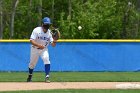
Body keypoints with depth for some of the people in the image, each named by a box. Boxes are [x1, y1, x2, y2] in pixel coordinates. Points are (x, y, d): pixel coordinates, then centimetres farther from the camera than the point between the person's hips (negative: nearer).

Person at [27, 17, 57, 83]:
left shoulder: (49, 32, -11)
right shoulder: (36, 30, -20)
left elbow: (53, 45, -10)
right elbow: (31, 40, -25)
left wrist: (54, 42, -33)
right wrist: (38, 45, -40)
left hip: (44, 49, 1)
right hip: (35, 49, -1)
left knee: (46, 60, -24)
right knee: (32, 63, 12)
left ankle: (47, 77, -22)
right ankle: (30, 76, 41)